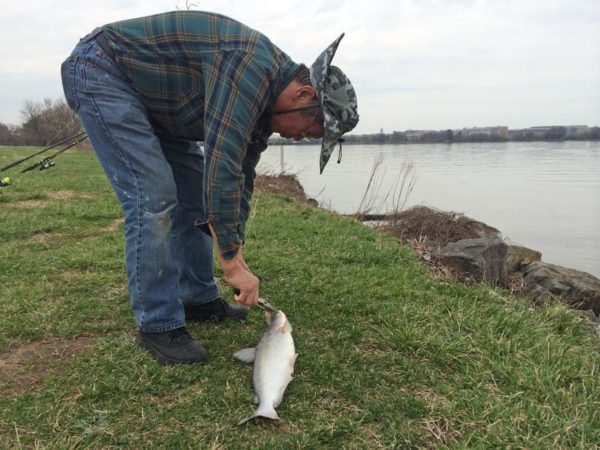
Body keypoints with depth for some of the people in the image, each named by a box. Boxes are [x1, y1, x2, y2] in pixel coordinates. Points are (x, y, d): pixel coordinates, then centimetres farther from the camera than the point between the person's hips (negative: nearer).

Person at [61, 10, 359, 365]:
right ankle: (158, 325, -7)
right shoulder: (251, 67, -30)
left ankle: (199, 299, 18)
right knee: (154, 196, -18)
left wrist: (235, 250, 5)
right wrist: (232, 262, -28)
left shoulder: (265, 97, 0)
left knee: (195, 190, 7)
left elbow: (239, 176, 7)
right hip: (99, 71, -9)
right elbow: (221, 167, -35)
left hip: (149, 94, 10)